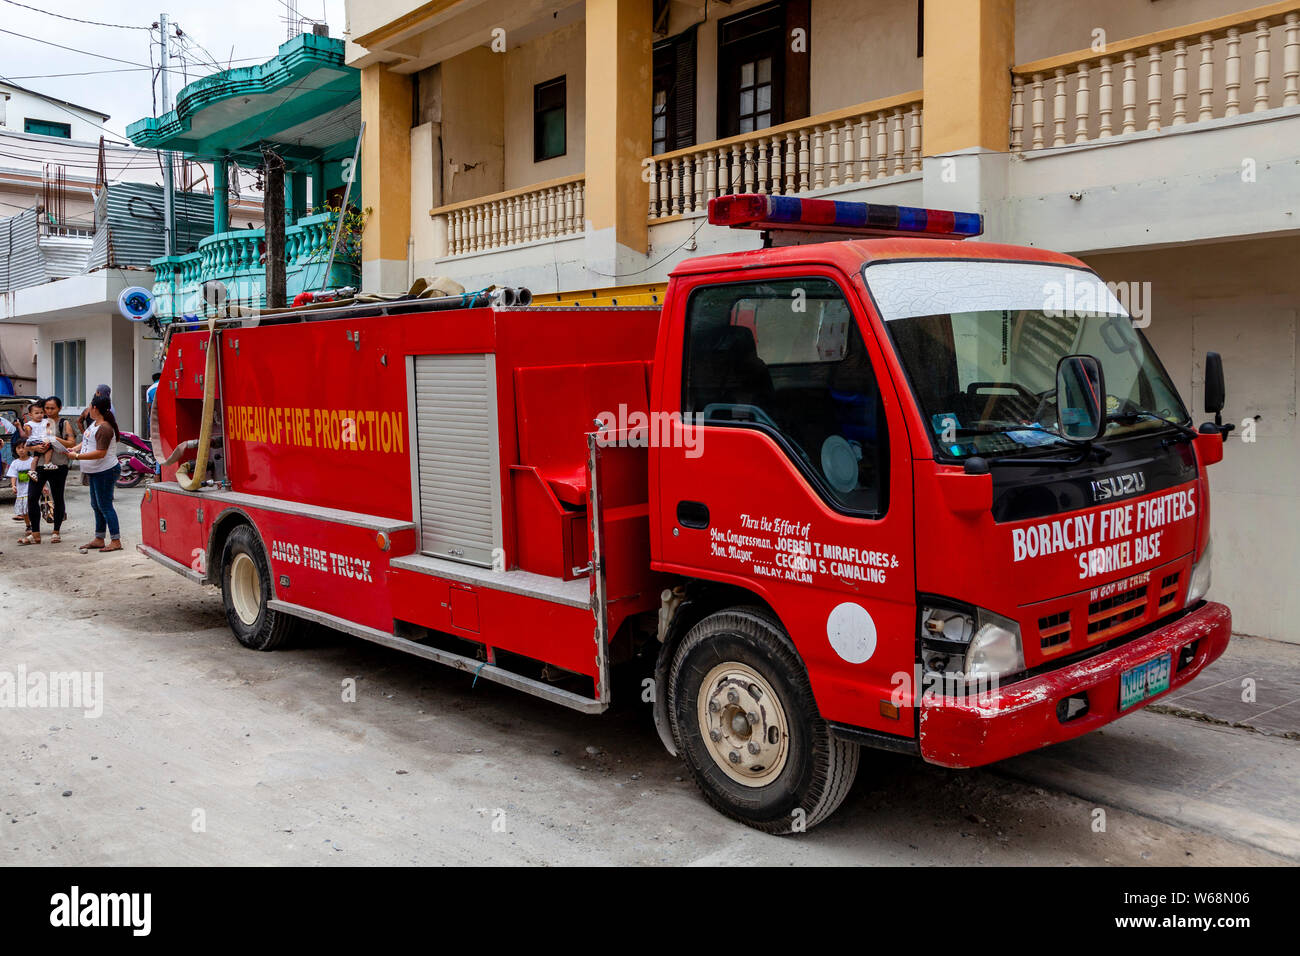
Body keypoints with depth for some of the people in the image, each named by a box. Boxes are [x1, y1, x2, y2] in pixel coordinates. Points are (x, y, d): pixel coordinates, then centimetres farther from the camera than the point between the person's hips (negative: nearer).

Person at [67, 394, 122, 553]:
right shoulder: (95, 423, 11)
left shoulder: (104, 428, -21)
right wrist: (73, 450, 8)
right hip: (95, 472, 11)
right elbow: (87, 441, 23)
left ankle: (116, 541, -6)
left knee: (105, 506, -9)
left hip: (105, 471, -11)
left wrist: (77, 456, -21)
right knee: (96, 505, 16)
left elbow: (100, 453, -26)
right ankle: (99, 539, 25)